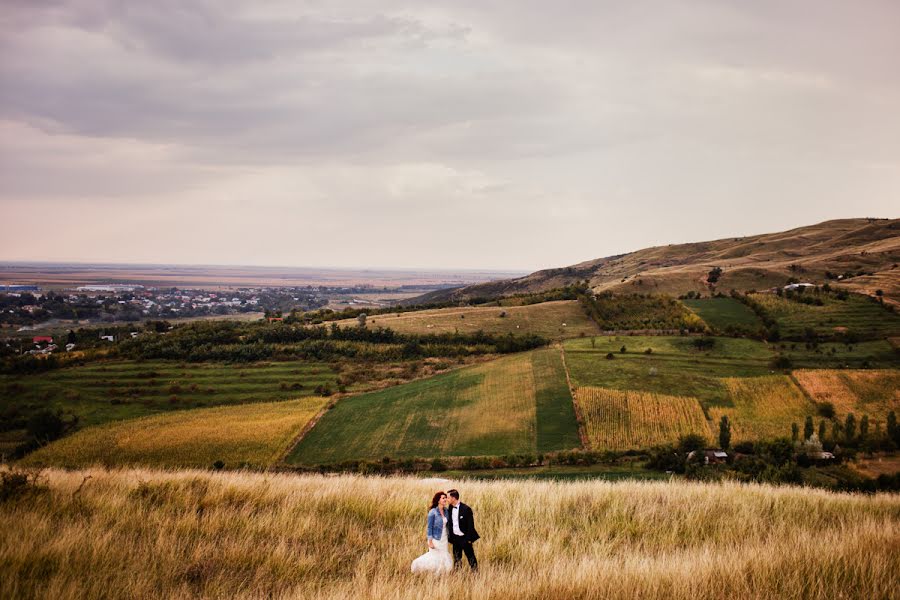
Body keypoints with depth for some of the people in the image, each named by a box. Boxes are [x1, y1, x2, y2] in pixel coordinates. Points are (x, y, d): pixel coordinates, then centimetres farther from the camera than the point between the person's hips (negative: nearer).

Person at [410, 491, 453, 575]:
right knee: (435, 558, 0)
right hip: (436, 539, -6)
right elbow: (429, 527, -14)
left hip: (444, 539, 6)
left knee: (444, 558, 6)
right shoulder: (433, 512, -17)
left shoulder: (446, 511, 1)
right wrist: (430, 542, -16)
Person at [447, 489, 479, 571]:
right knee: (456, 559, 13)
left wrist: (469, 539, -14)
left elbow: (470, 525, -14)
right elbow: (449, 523, 11)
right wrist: (450, 537, 7)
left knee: (471, 558, 2)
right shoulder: (450, 509, 2)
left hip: (464, 538, -6)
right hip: (455, 538, 6)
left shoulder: (466, 509, -17)